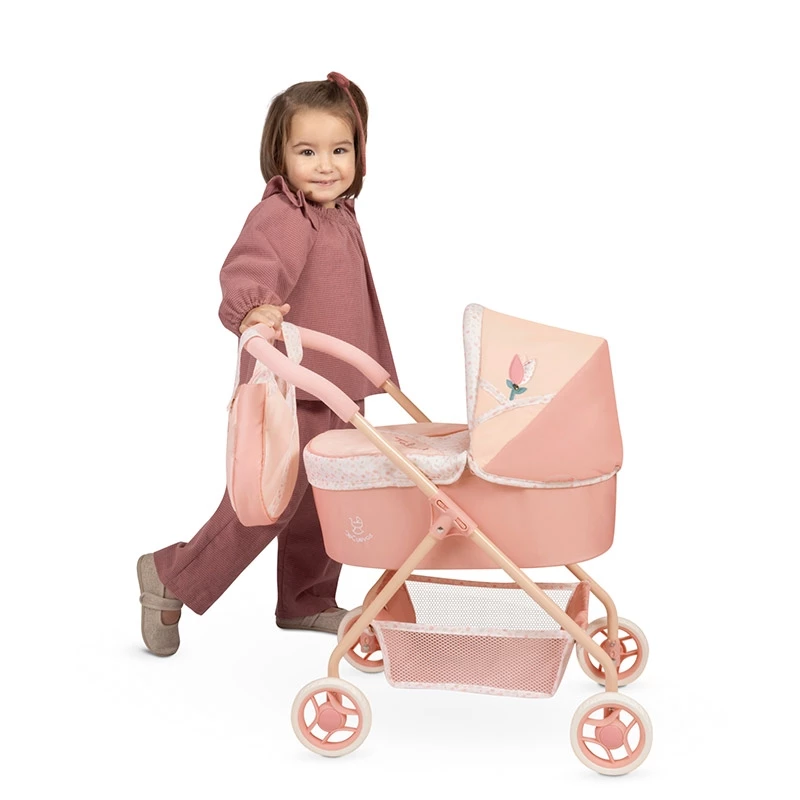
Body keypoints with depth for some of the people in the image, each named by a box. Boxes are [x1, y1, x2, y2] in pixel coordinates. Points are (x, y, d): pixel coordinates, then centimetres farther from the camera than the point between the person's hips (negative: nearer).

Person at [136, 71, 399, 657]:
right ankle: (171, 577, 17)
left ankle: (307, 601, 35)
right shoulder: (280, 217, -20)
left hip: (338, 394, 9)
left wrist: (371, 373, 31)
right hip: (287, 395, -9)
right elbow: (248, 268, -40)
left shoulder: (342, 215, 10)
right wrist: (251, 308, -62)